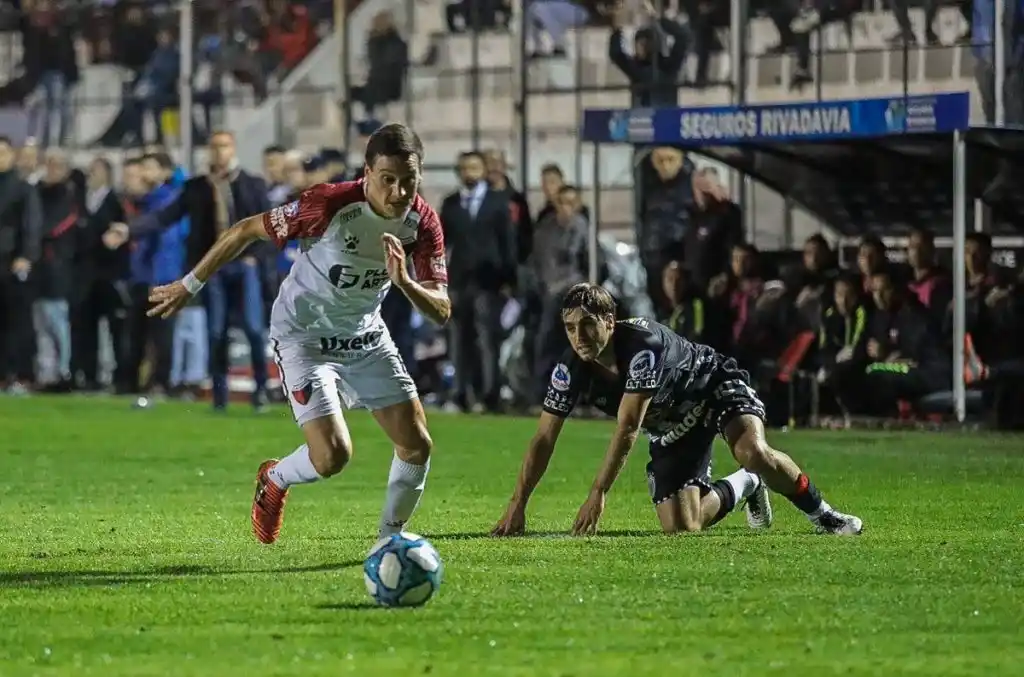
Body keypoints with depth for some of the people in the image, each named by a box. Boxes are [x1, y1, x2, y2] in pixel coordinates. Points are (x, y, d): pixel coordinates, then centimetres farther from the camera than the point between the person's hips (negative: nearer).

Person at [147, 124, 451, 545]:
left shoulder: (423, 223, -14)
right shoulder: (330, 205, -29)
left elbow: (441, 312, -15)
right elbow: (247, 230, -15)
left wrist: (404, 282, -36)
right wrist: (189, 286, -6)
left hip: (365, 336, 5)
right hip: (305, 336, -5)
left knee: (416, 445, -4)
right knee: (332, 455, -19)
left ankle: (391, 538, 19)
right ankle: (275, 479, 15)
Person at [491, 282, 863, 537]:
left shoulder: (644, 345, -36)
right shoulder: (571, 370, -19)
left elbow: (627, 429, -36)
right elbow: (544, 439, -14)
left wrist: (598, 494, -37)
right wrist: (517, 505, -22)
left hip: (717, 386, -6)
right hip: (673, 426, 6)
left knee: (753, 452, -37)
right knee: (681, 528, -9)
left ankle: (820, 513, -10)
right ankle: (743, 486, 24)